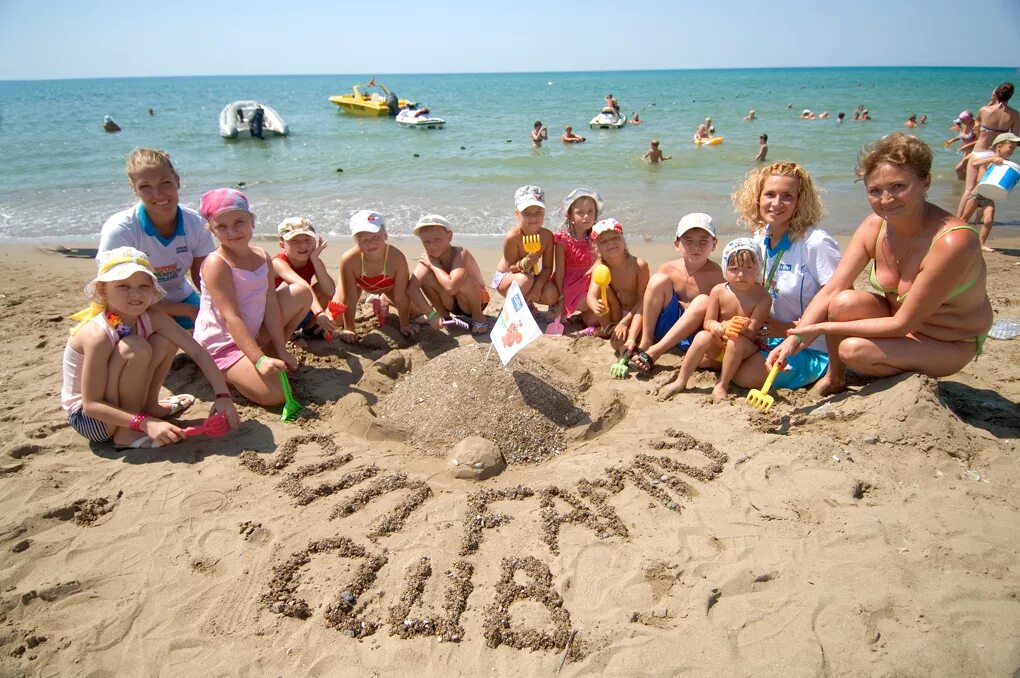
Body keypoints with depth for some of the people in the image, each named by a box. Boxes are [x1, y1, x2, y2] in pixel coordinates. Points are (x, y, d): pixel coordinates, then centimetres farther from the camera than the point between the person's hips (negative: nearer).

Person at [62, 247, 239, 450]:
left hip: (117, 399, 7)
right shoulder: (98, 334, -30)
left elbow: (198, 351, -14)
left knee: (165, 340, -8)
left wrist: (223, 395, -22)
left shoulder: (151, 318, -14)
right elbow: (91, 405, -29)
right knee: (136, 348, -30)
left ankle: (149, 406, 12)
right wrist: (145, 423, -37)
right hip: (87, 417, -6)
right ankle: (126, 435, -14)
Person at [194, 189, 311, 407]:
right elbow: (231, 317, -25)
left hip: (252, 333, 8)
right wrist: (259, 359, -32)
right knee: (275, 394, -25)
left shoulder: (262, 257, 1)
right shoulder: (216, 264, -21)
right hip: (221, 344, -7)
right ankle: (225, 374, 4)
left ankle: (272, 352, 10)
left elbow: (271, 305, -2)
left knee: (302, 293, 3)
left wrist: (280, 350, -6)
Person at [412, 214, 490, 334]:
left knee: (462, 281, -37)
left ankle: (478, 318, -8)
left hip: (476, 301, -4)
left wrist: (434, 265, -30)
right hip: (451, 304, 4)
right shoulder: (427, 257, -15)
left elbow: (451, 287, -46)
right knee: (426, 276, -20)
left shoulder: (460, 253, -31)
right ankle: (444, 315, 3)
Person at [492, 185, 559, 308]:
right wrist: (525, 263, -42)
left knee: (552, 295, -21)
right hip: (505, 277, -4)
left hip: (529, 276, 4)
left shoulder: (547, 235, -15)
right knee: (525, 279, -37)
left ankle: (527, 301, 11)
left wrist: (537, 286, -27)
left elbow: (547, 267, -10)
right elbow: (511, 268, -20)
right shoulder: (512, 237, -28)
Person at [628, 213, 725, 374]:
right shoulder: (668, 269, -4)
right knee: (659, 280, -15)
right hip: (667, 327, 2)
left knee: (703, 302, -31)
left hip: (694, 336, -2)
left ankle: (653, 353, -30)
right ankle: (645, 342, -16)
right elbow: (644, 304, -3)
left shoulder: (715, 274, -12)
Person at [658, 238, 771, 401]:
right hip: (717, 346, 2)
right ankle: (680, 382, -19)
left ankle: (722, 385, -19)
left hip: (746, 347, -2)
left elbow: (752, 331, -18)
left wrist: (742, 328, -42)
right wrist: (720, 328, -30)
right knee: (703, 336, -29)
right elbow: (708, 322, -6)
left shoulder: (763, 297, -13)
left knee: (737, 341, -34)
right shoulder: (719, 291, -7)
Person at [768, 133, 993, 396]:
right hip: (898, 319, 5)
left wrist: (823, 328, -27)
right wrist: (795, 337, -28)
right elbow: (831, 290, -15)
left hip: (951, 345, -5)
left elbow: (901, 323, -28)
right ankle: (835, 377, 0)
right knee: (844, 303, -25)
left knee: (854, 349, -28)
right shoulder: (874, 226, -13)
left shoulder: (953, 241, -31)